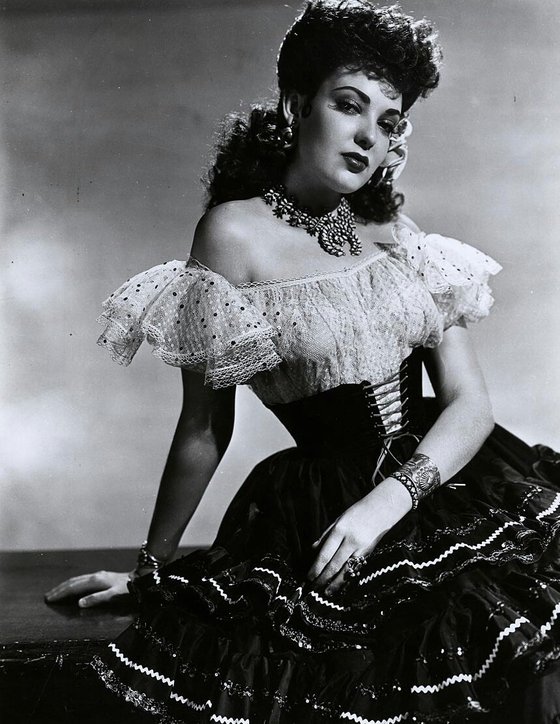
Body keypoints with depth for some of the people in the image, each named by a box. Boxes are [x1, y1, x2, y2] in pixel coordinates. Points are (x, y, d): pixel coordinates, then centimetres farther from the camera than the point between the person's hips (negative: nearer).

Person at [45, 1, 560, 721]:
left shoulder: (394, 230, 9)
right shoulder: (237, 230, -7)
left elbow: (471, 403, 2)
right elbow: (205, 428, -2)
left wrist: (388, 500, -15)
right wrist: (152, 567, 5)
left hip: (442, 482, 4)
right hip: (321, 514, -4)